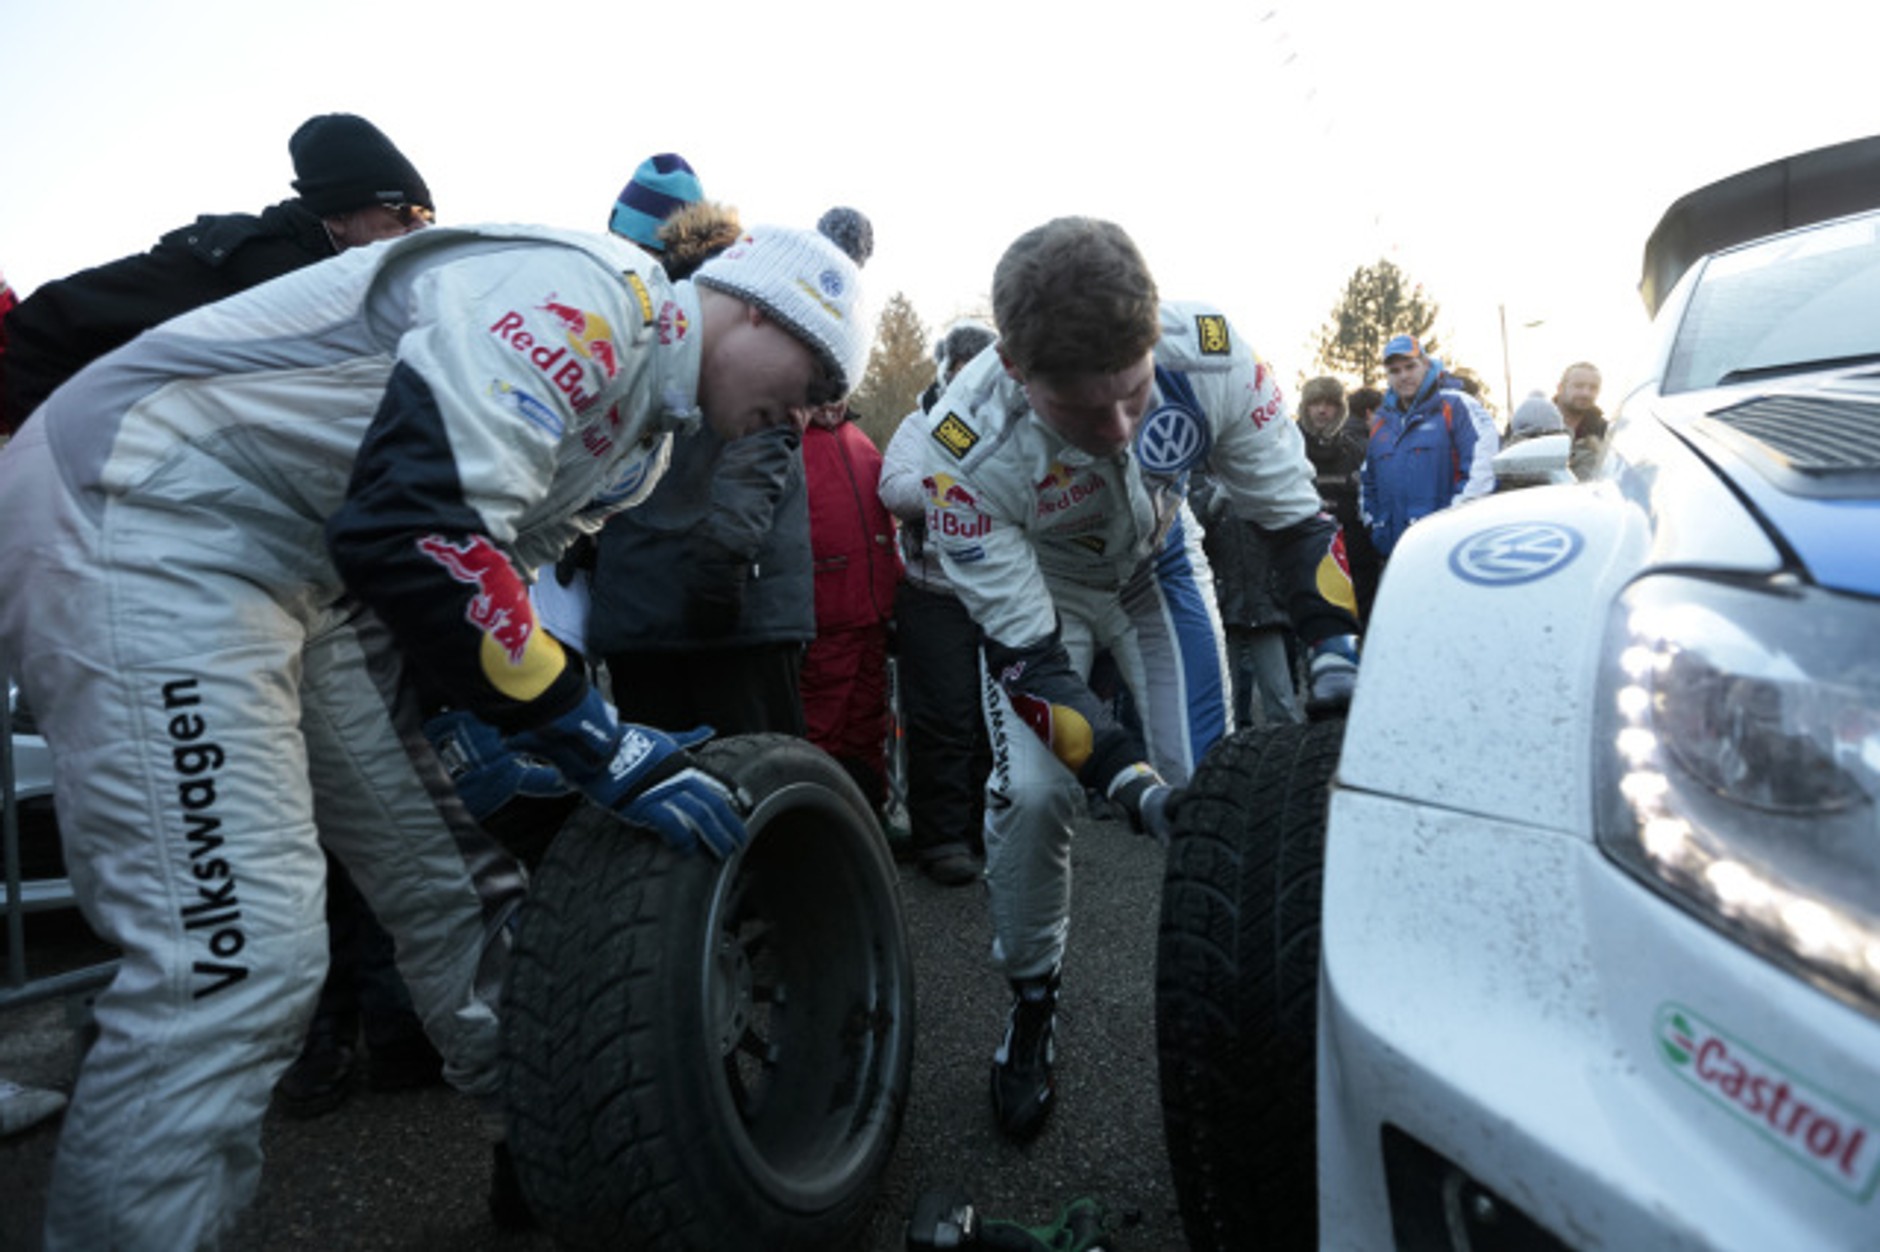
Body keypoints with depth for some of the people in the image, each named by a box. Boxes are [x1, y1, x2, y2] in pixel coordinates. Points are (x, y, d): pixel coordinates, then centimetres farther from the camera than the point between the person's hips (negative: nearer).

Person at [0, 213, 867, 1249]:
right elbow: (412, 531, -31)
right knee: (239, 952, -17)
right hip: (148, 510, -9)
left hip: (311, 567, 10)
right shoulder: (587, 296, -21)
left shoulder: (640, 436, 11)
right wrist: (595, 745, -25)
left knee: (457, 882, 11)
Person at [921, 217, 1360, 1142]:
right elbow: (1025, 654, -30)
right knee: (1032, 792, -17)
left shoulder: (1210, 358, -33)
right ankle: (1030, 1005, 8)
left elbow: (1294, 516, -18)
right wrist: (1132, 783, -39)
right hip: (1035, 586, -2)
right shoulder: (969, 445, -37)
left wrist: (1337, 655, -33)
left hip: (1159, 565, 2)